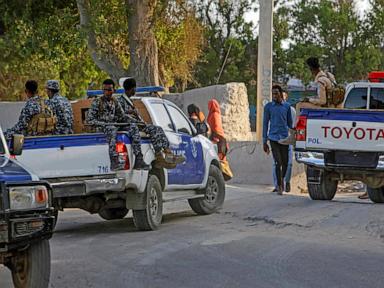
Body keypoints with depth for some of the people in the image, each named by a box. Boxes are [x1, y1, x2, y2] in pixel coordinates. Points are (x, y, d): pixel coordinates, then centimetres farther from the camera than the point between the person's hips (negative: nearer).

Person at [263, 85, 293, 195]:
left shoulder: (287, 106, 7)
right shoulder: (268, 107, 3)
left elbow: (290, 123, 15)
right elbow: (265, 124, 6)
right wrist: (264, 141, 4)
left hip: (284, 137, 2)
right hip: (273, 137, -2)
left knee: (285, 162, 3)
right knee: (278, 162, -8)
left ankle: (282, 180, 29)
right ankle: (279, 186, 0)